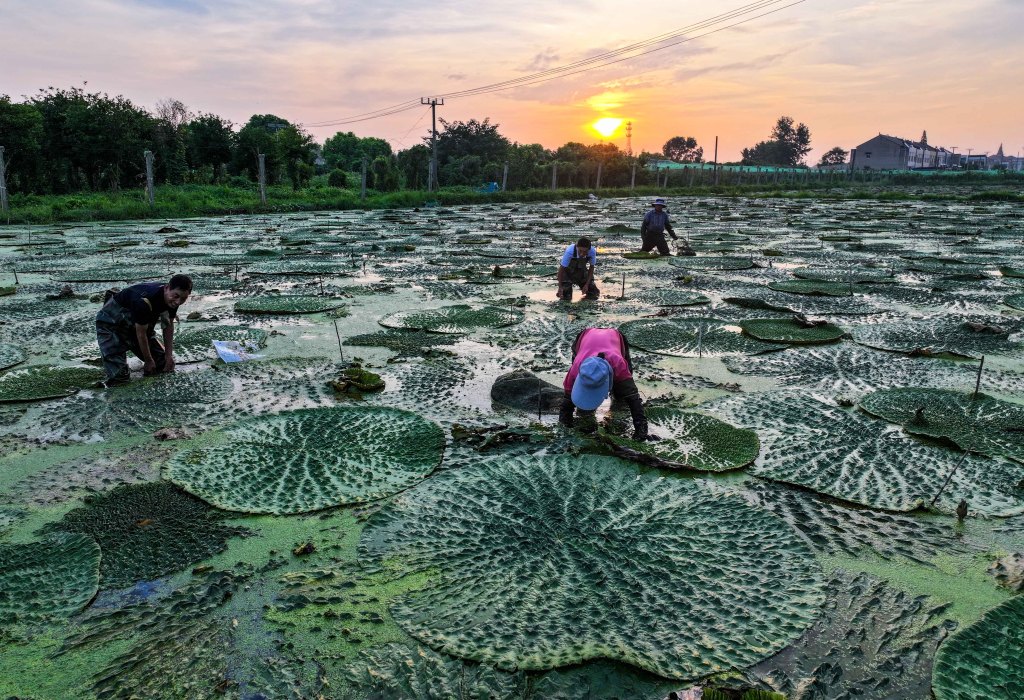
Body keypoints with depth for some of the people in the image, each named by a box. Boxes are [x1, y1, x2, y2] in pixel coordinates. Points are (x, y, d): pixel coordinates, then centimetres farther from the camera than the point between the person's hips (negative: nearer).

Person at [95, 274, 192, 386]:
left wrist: (169, 355, -3)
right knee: (118, 378, -23)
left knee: (164, 363, 8)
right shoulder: (145, 301, -38)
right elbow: (141, 334, -27)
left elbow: (168, 326, -1)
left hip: (140, 324, 7)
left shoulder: (173, 299, -15)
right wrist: (149, 361, -15)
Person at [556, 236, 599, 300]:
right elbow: (561, 269, -25)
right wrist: (560, 287, -28)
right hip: (568, 273, -3)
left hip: (582, 272, 3)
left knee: (595, 293, -1)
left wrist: (587, 285, -15)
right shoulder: (569, 251, -36)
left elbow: (591, 268, -10)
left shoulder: (592, 252, -28)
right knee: (566, 296, -13)